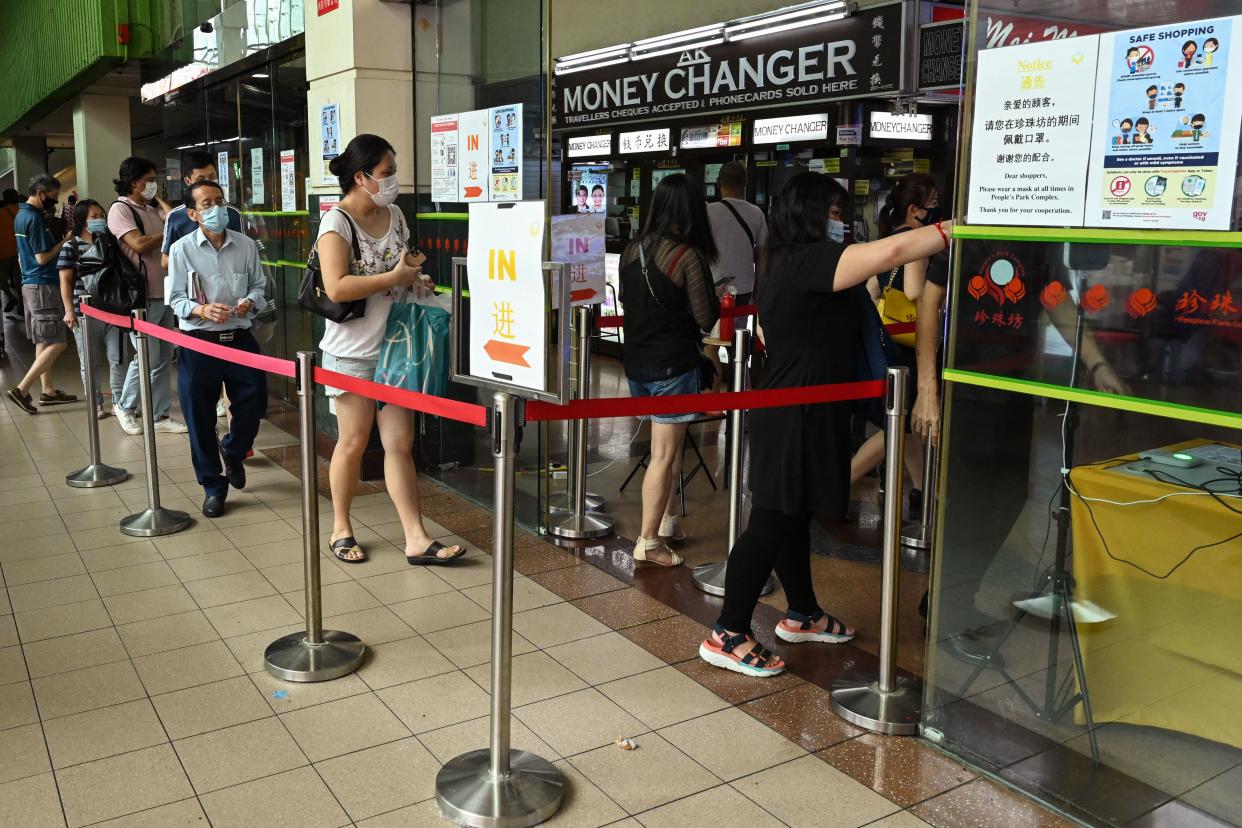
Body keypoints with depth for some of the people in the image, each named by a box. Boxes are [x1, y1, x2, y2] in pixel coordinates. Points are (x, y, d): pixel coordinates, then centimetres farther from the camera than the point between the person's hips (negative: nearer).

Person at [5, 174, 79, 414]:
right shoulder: (34, 218, -16)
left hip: (30, 284, 10)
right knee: (57, 343, -9)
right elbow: (42, 257, -17)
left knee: (43, 341, 13)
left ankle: (48, 390, 18)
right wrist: (66, 241, -10)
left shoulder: (21, 215, 15)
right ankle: (22, 389, -11)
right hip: (43, 286, -10)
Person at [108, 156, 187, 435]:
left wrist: (159, 199, 10)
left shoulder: (152, 209, 16)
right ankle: (125, 406, 19)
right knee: (147, 357, -3)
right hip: (142, 296, -7)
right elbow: (139, 244, -19)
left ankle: (161, 415, 16)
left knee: (164, 357, 9)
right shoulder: (120, 209, -8)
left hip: (164, 292, 7)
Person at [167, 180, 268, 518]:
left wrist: (249, 303, -11)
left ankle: (232, 451, 35)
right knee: (200, 418, 4)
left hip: (240, 338, 2)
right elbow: (176, 298, -1)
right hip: (199, 342, -1)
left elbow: (259, 286, 10)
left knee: (254, 401, 1)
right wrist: (202, 310, -20)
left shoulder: (245, 245, 2)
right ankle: (213, 486, 19)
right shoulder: (182, 249, -3)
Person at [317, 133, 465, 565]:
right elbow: (336, 288, -27)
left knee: (400, 444, 4)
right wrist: (396, 277, -22)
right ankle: (341, 530, 25)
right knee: (353, 443, 6)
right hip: (352, 352, -6)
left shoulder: (394, 215, 8)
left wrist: (416, 281, 3)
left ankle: (417, 539, 6)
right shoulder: (337, 222, -14)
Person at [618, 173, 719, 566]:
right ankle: (648, 542, 6)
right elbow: (706, 319, -10)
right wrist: (716, 302, 9)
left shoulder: (631, 250, 3)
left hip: (635, 362, 7)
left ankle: (667, 522, 29)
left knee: (669, 446, 20)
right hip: (673, 365, -7)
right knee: (664, 455, 0)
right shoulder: (689, 256, -15)